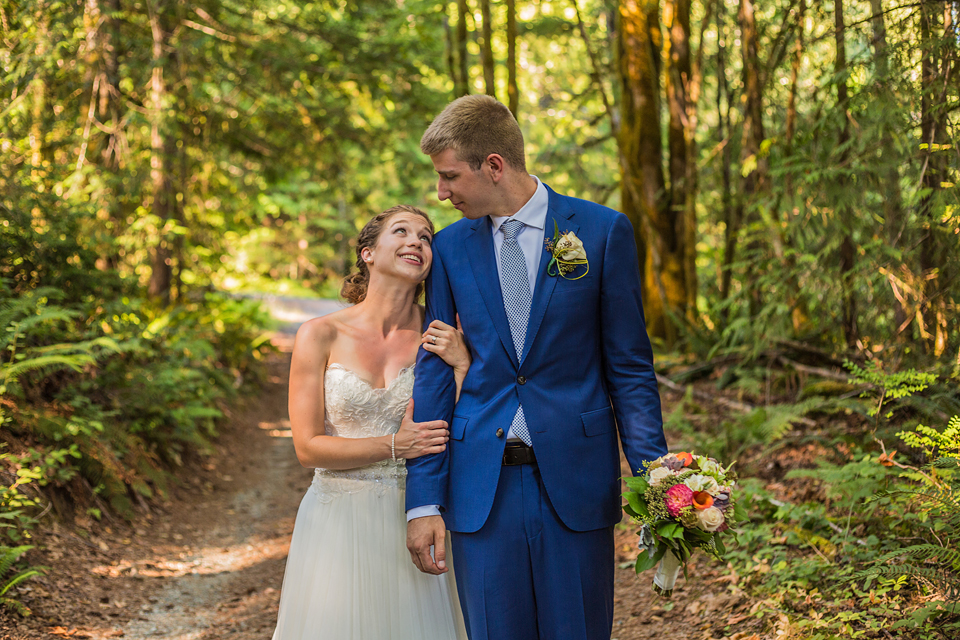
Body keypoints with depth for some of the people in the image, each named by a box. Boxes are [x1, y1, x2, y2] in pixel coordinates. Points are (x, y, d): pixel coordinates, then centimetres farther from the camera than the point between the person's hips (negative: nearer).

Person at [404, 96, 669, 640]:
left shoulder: (604, 232, -2)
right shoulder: (450, 247, 6)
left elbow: (629, 367, 1)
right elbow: (435, 374, 6)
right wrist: (424, 501, 1)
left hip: (576, 482, -2)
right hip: (482, 487, 2)